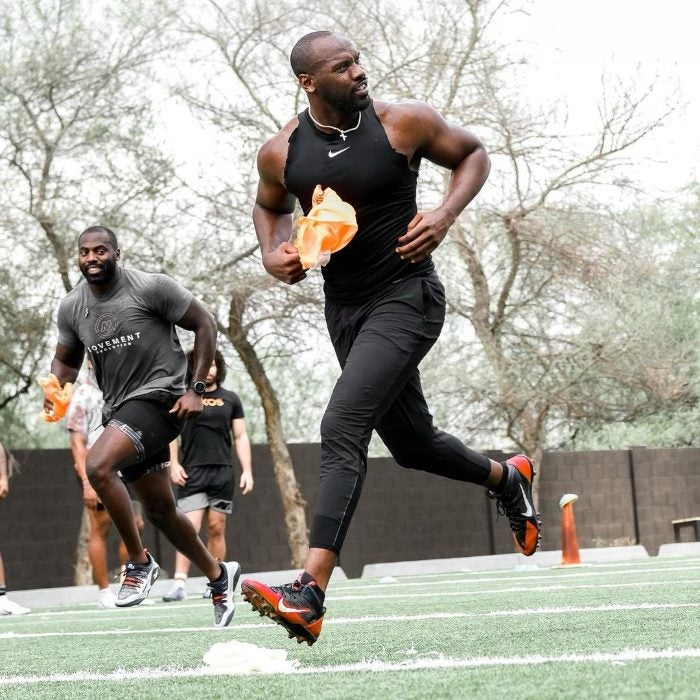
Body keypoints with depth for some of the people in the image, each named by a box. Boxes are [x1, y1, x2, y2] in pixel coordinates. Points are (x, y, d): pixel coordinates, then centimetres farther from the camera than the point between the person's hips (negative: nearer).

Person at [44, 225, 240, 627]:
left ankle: (140, 561, -12)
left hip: (159, 397, -7)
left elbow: (205, 324, -6)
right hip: (119, 409, 7)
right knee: (160, 511, 14)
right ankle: (218, 575, 36)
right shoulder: (72, 307, 5)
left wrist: (197, 389, -11)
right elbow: (66, 359, 19)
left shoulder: (152, 288, -13)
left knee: (98, 466, -28)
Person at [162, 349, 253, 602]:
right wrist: (174, 464, -5)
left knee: (217, 528, 2)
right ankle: (180, 583, -16)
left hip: (223, 473, 2)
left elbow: (241, 437, 12)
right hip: (191, 473, -2)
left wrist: (247, 470, 4)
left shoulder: (230, 399, 11)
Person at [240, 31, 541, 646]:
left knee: (342, 430, -22)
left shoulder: (405, 122, -10)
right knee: (412, 445, 18)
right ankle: (506, 477, 51)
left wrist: (445, 215, -11)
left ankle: (309, 596, -28)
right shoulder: (281, 152, -2)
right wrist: (273, 253, -3)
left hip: (406, 299, -5)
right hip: (345, 309, 6)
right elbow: (270, 206, 19)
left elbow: (473, 154, 7)